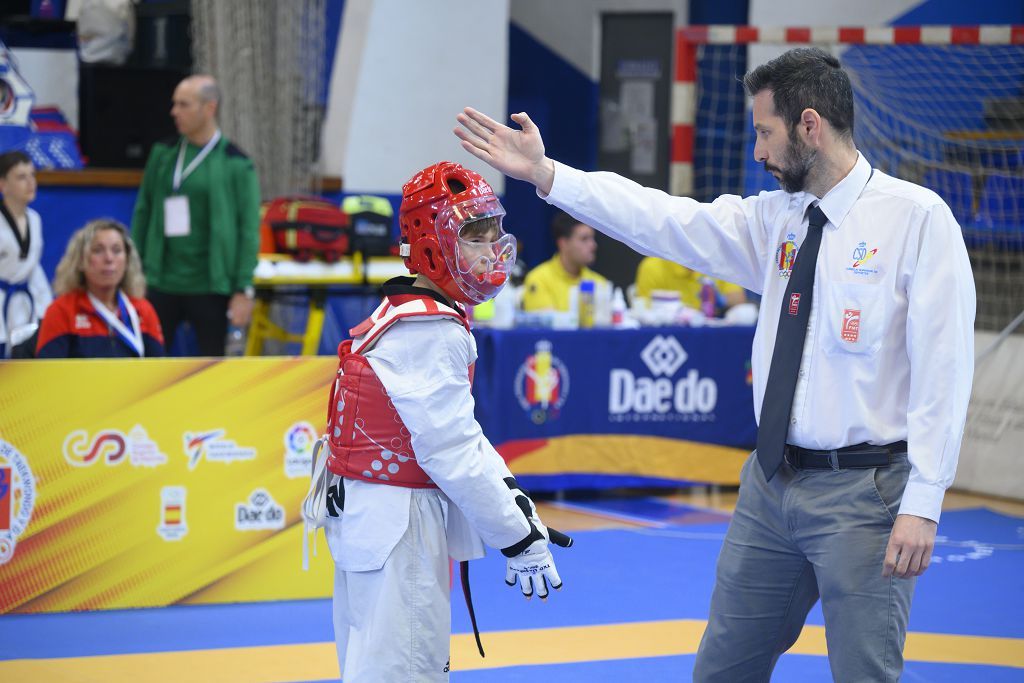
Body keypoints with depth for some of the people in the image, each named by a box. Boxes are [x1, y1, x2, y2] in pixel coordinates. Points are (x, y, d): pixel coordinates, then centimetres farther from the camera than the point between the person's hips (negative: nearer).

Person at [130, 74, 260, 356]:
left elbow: (248, 230, -5)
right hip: (161, 285, 3)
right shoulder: (163, 154, 7)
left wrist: (244, 290, -9)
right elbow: (143, 213, 12)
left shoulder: (236, 164, -4)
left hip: (210, 289, -3)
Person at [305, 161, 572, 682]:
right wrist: (519, 540, -16)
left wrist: (514, 499, 5)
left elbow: (459, 428, 15)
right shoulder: (431, 332, -20)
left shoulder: (406, 315, 13)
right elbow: (449, 449, -22)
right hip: (396, 525, -11)